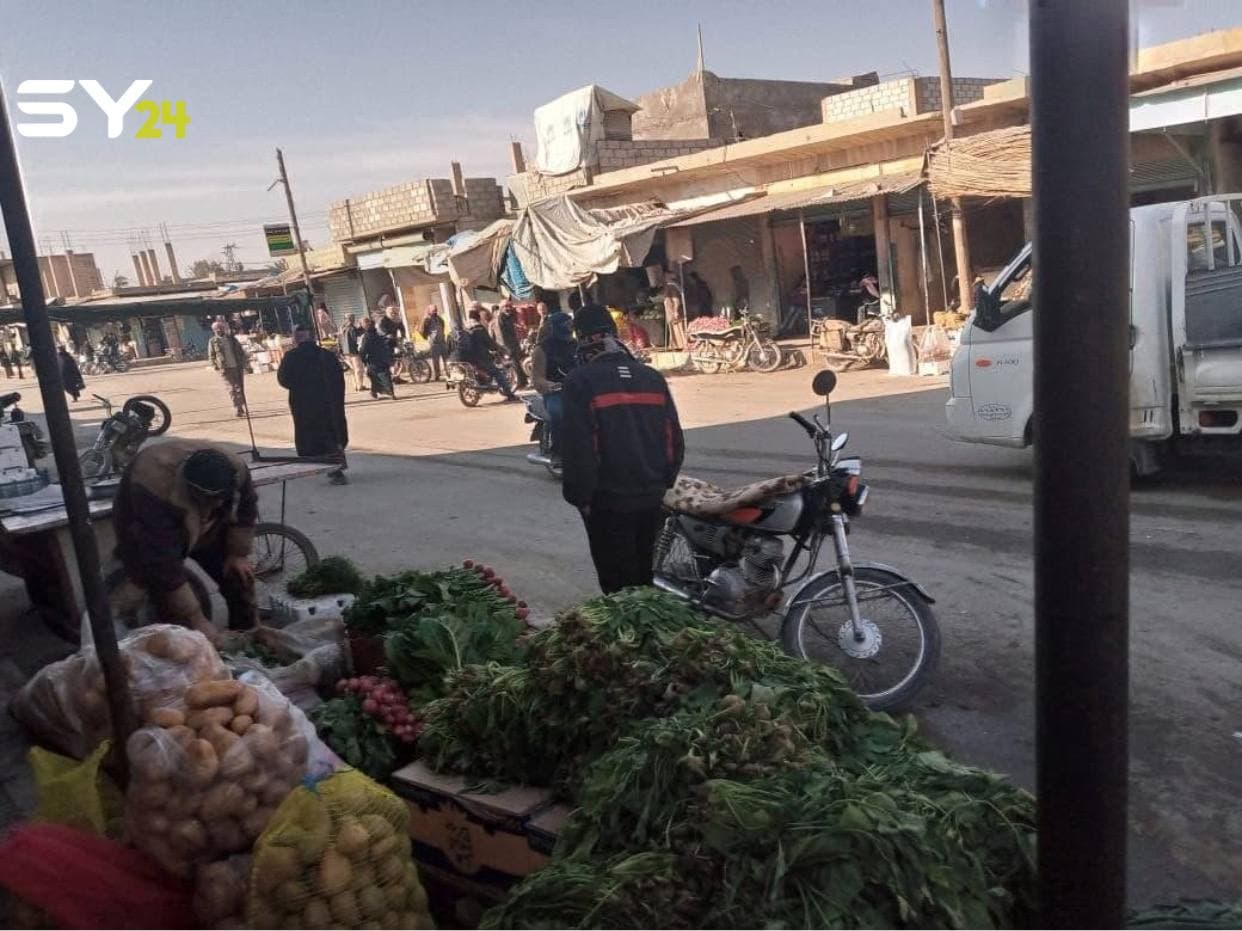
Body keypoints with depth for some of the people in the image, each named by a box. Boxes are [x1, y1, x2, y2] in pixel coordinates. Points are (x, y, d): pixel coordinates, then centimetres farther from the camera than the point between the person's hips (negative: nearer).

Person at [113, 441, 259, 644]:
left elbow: (245, 510, -9)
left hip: (206, 530, 4)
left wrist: (238, 554, -7)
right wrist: (196, 619, -39)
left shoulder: (235, 470, -33)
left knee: (240, 578, 1)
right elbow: (163, 564, -41)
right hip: (146, 533, -4)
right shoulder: (154, 491, -45)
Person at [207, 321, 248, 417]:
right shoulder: (213, 341, 3)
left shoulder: (232, 338, 10)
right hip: (226, 369, -3)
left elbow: (241, 352, 13)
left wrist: (243, 364, 4)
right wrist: (216, 367, -9)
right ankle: (237, 409, -13)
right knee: (232, 389, -11)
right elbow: (211, 357, 5)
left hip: (237, 367, 3)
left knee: (240, 389, 8)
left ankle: (242, 408, 20)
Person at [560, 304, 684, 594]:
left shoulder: (580, 382, -11)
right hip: (653, 499, 6)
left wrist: (580, 496, -6)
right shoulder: (653, 377, 6)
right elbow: (674, 439, 8)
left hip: (609, 503, -5)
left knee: (618, 583, 5)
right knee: (649, 578, 18)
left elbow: (577, 447, -16)